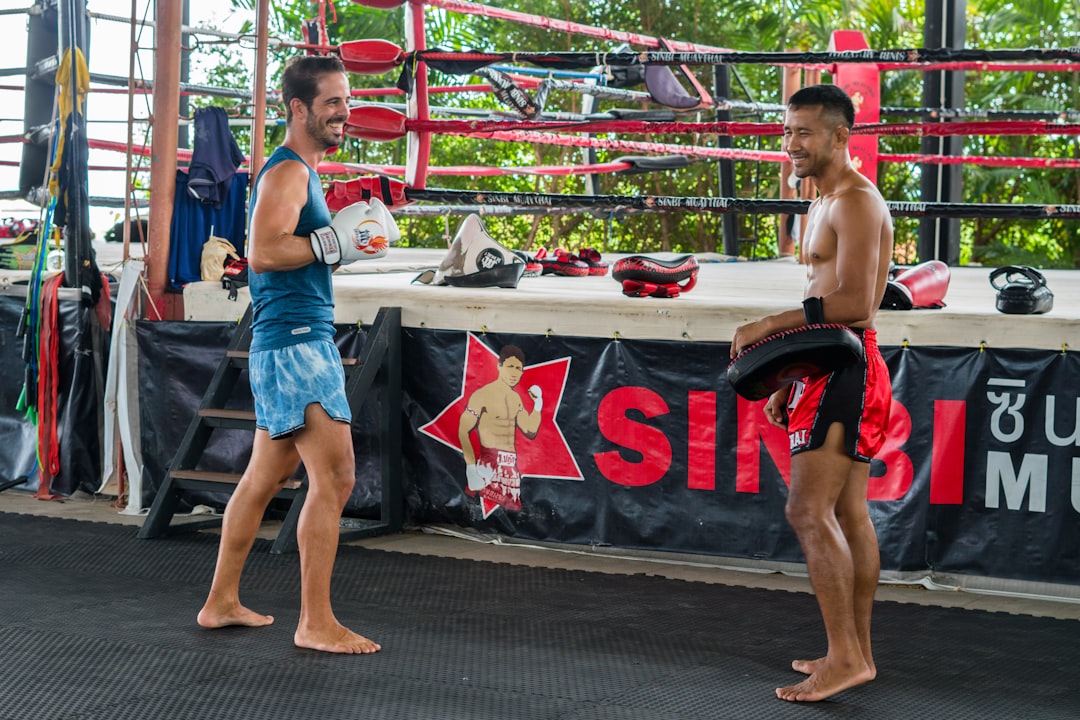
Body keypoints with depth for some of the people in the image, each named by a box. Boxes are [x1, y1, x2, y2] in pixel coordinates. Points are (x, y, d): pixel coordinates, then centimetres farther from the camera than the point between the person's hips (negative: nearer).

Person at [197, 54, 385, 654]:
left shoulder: (299, 172, 21)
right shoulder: (288, 171, -12)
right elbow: (263, 251, -25)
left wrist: (346, 238, 14)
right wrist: (333, 239, -19)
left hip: (286, 348, 11)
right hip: (296, 342, -11)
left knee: (266, 477, 15)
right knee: (334, 478, -12)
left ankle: (222, 602, 25)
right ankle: (316, 623, -8)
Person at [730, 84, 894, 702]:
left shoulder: (856, 201, -13)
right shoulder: (827, 204, 20)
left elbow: (854, 302, -23)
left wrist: (769, 326, -19)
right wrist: (788, 379, 21)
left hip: (845, 370, -11)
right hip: (833, 368, 11)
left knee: (809, 511, -14)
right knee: (848, 514, 12)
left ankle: (844, 657, -11)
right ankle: (858, 654, 18)